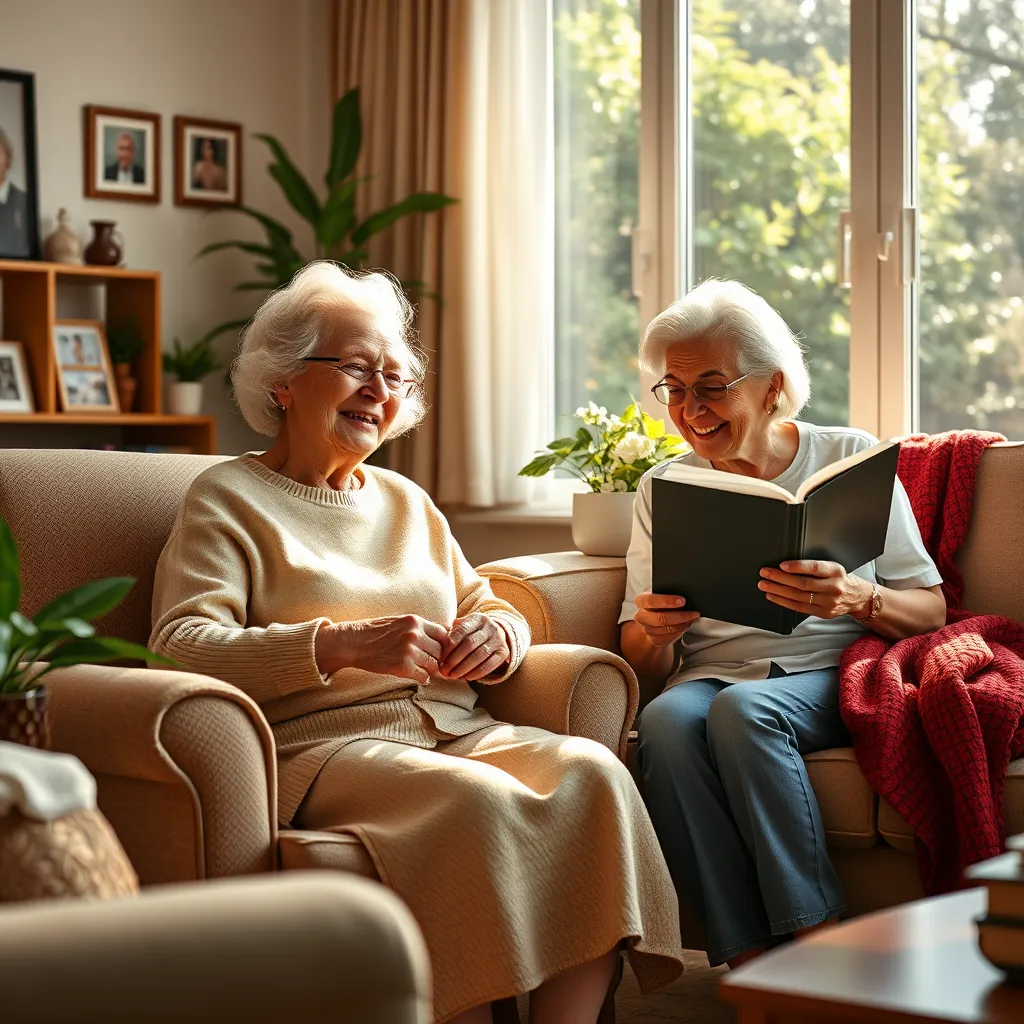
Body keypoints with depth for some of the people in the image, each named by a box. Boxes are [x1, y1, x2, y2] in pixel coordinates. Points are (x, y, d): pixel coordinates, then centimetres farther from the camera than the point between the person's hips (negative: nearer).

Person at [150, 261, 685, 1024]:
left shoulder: (407, 502, 27)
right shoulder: (228, 499, 6)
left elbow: (490, 608, 26)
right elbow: (180, 647, -9)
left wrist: (498, 635, -1)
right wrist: (342, 645, -22)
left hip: (459, 729, 6)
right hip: (322, 745, -6)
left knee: (590, 773, -25)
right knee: (477, 799, -35)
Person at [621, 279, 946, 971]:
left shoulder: (851, 459, 5)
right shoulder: (663, 488, 13)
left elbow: (930, 610, 1)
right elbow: (647, 664, 10)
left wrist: (856, 598, -21)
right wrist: (654, 633, -15)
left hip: (829, 675, -2)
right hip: (711, 674, 3)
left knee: (744, 710, -35)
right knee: (667, 721, -32)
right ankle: (747, 962, -31)